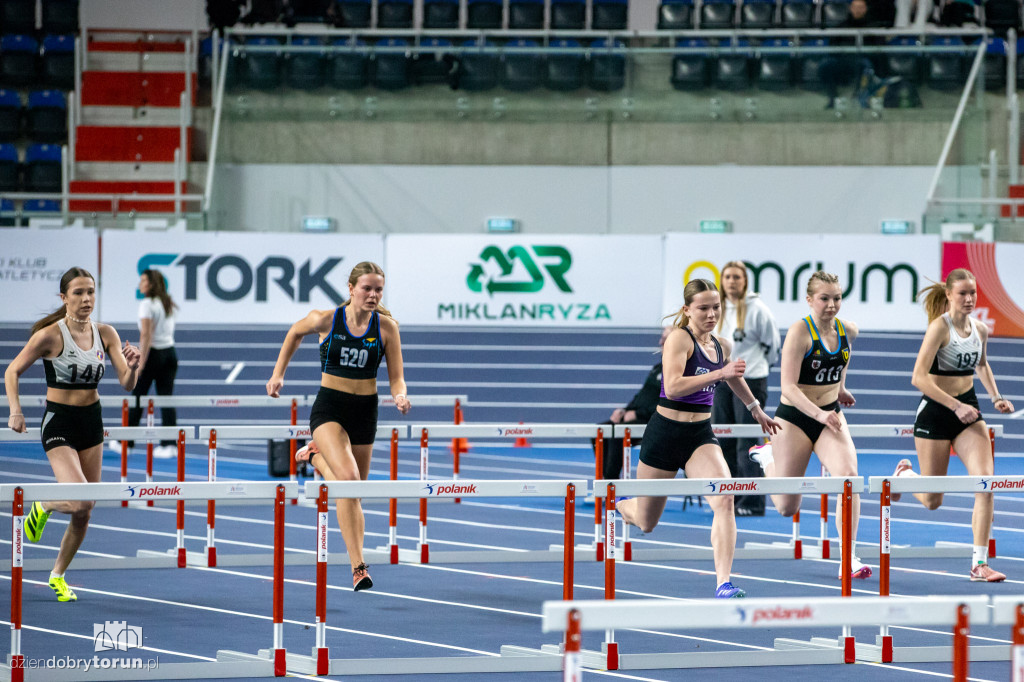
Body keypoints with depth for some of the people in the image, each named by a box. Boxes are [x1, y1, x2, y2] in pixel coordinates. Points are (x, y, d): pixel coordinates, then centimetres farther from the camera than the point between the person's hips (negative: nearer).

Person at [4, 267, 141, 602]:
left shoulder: (105, 334, -1)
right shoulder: (50, 336, -14)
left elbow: (127, 384, -4)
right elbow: (12, 372, -5)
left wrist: (132, 367, -26)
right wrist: (15, 411, -18)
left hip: (92, 422, 5)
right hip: (59, 423, -5)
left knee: (84, 513, 9)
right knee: (80, 503, -22)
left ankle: (58, 575, 28)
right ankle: (43, 506, 12)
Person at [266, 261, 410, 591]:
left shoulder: (386, 326, -6)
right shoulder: (326, 319, -10)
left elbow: (396, 377, -1)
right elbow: (295, 333, 12)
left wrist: (400, 396, -23)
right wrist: (278, 374, 12)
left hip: (365, 411, 4)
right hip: (329, 406, -3)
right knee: (349, 478, -25)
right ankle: (358, 567, -27)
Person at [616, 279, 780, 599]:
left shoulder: (722, 346, 8)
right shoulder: (679, 338, -14)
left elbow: (733, 377, 31)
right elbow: (673, 386, -28)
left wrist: (756, 409, 44)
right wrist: (718, 374, -34)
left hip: (701, 435, 5)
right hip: (666, 432, -5)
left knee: (724, 499, -23)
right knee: (646, 523, 10)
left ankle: (723, 583, -25)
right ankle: (619, 504, 48)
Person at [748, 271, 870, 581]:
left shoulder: (848, 331, -3)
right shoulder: (799, 333, -20)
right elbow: (789, 387, -25)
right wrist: (820, 414, -36)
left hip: (831, 415, 4)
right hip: (795, 418, -4)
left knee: (848, 474, -23)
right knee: (787, 507, 8)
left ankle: (849, 557, -18)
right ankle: (767, 457, 41)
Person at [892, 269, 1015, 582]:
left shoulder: (980, 330, 3)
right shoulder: (940, 327, -15)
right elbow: (919, 377, -21)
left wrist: (996, 397, 12)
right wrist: (956, 406, -24)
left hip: (968, 410, 5)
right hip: (935, 412, -5)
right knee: (932, 501, 6)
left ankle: (979, 564, -11)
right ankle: (904, 473, 43)